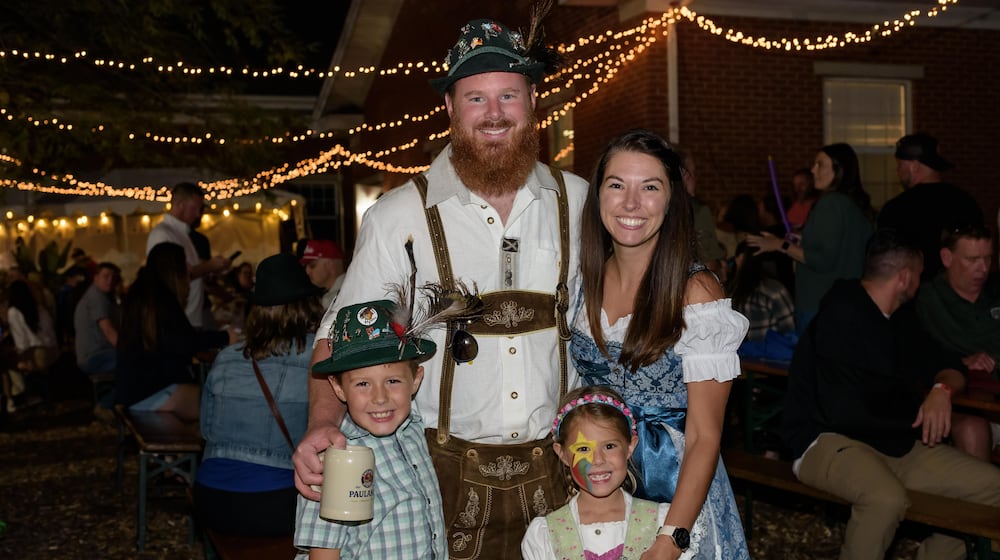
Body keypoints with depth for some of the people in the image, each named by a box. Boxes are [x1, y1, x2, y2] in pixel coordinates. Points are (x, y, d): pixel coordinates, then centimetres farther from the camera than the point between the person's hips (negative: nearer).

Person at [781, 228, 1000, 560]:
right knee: (887, 499, -36)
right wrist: (916, 421, -5)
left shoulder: (900, 319, 10)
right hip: (828, 442, -8)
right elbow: (843, 413, -21)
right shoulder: (840, 316, -17)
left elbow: (948, 367, 18)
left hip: (897, 444, 9)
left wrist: (942, 389, -9)